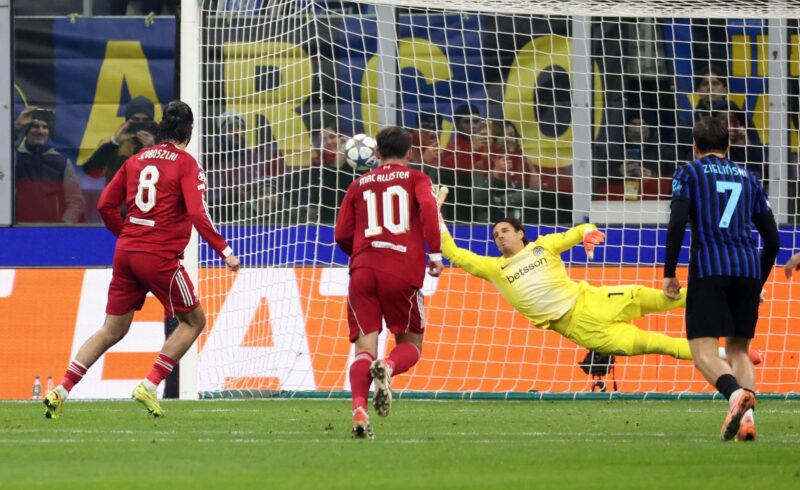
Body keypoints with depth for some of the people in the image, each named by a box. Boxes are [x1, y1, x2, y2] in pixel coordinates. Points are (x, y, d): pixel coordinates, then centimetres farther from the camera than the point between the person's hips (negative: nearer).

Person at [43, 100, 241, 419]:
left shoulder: (136, 160, 12)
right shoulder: (186, 164, -5)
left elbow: (105, 205, 11)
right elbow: (197, 213, -16)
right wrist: (224, 252, -13)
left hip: (126, 250, 6)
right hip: (161, 258, -6)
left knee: (112, 330, 13)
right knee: (194, 320, 12)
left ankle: (61, 392, 3)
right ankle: (150, 386, 0)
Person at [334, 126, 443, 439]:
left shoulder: (359, 185, 20)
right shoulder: (415, 179, 13)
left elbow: (342, 236, 17)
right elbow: (427, 206, -9)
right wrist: (435, 252, -8)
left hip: (362, 271, 2)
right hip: (403, 271, -2)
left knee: (364, 349, 0)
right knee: (410, 345, 12)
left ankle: (359, 408, -26)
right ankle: (387, 368, -23)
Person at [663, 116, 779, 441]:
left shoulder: (689, 173, 9)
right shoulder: (747, 179, 21)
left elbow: (677, 222, -6)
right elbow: (772, 238, 19)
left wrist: (669, 273, 0)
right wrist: (758, 284, 29)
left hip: (708, 268, -4)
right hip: (748, 268, 4)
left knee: (703, 351, -8)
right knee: (738, 350, 15)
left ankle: (735, 393, -37)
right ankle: (746, 417, -6)